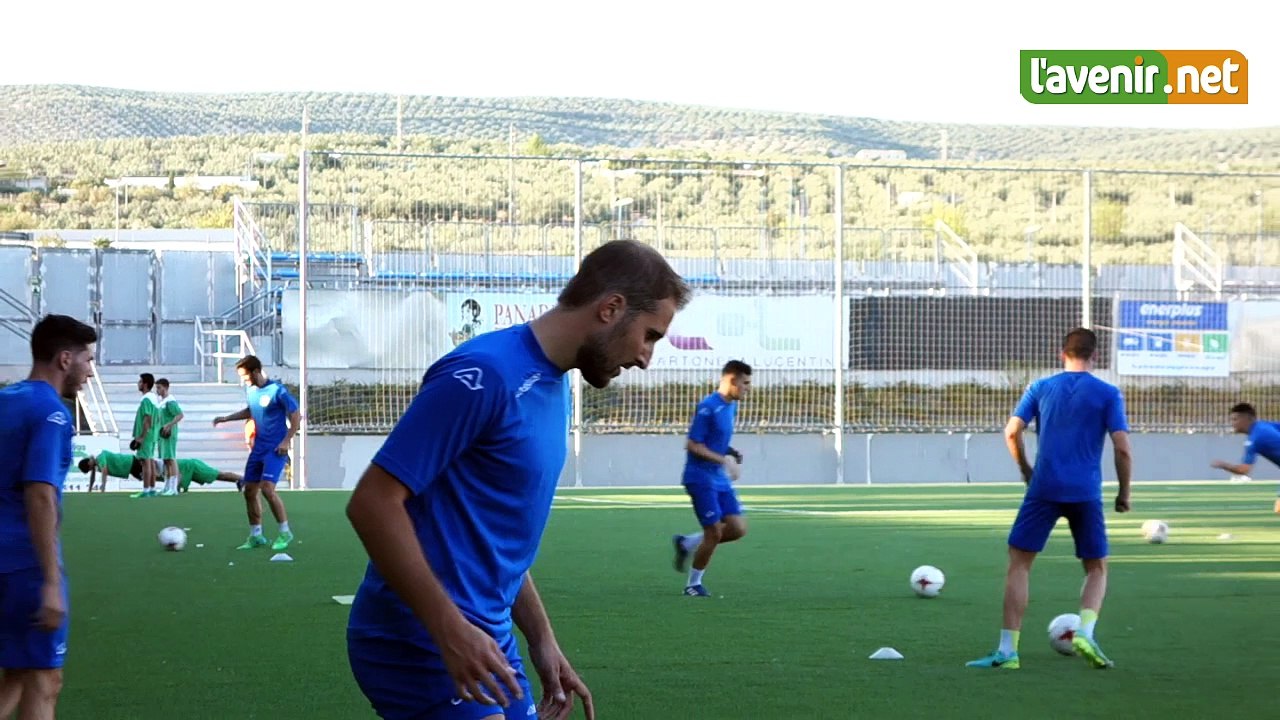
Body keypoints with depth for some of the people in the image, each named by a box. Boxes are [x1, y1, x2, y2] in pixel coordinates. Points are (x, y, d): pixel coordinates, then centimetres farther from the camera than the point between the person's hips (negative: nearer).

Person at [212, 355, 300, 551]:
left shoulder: (277, 390, -15)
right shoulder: (250, 390, 8)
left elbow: (296, 416, -11)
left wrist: (286, 441, -17)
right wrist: (226, 418, 22)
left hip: (276, 448, -8)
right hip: (258, 447, 8)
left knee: (267, 487, -19)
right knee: (250, 490, 5)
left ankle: (285, 532, -5)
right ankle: (256, 535, 16)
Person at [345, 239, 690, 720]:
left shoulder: (553, 386, 12)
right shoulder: (484, 375, -17)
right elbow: (373, 503, -21)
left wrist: (541, 639, 15)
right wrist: (452, 631, -24)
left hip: (488, 641, 9)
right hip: (423, 644, -9)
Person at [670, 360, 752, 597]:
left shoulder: (732, 406, 10)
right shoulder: (708, 407, -17)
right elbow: (692, 445, -17)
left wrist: (732, 453, 4)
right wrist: (723, 459, -22)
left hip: (720, 480, 8)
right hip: (701, 478, -8)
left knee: (738, 529, -1)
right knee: (714, 533, -7)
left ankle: (687, 543, 18)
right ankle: (693, 584, 11)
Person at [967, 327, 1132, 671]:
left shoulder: (1041, 388, 7)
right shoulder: (1108, 394, 3)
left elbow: (1012, 431, -1)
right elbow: (1122, 449, -4)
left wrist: (1025, 469, 16)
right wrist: (1124, 493, 8)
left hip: (1044, 489, 0)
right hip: (1086, 493, 0)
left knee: (1019, 563, 5)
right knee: (1097, 568, 14)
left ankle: (1007, 650, -3)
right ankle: (1085, 633, -10)